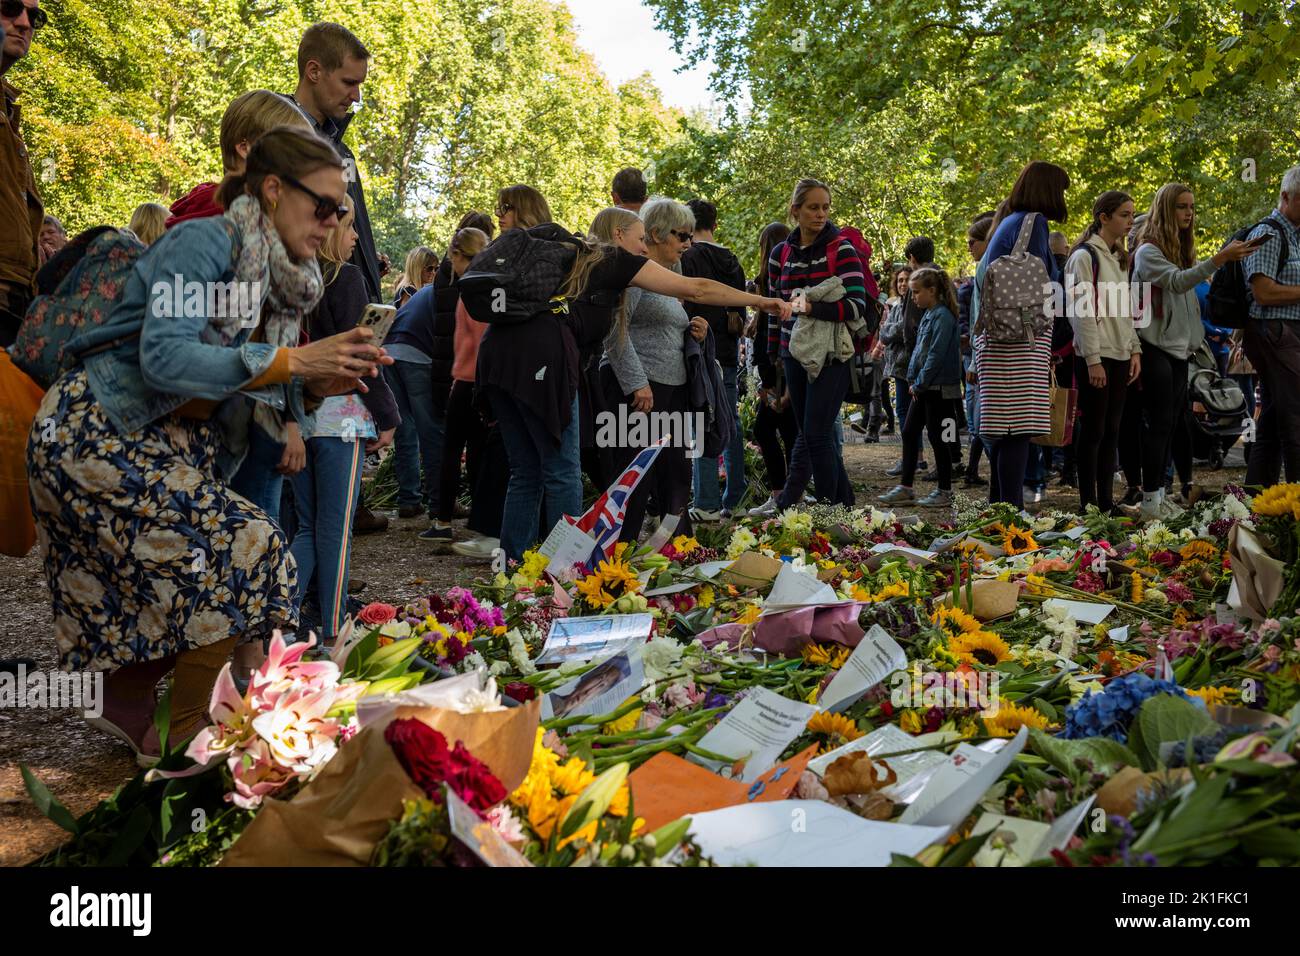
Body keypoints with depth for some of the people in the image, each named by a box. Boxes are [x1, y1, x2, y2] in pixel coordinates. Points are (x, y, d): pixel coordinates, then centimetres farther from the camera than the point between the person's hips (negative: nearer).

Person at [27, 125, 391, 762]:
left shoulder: (279, 275, 10)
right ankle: (189, 745, -3)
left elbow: (236, 394, 11)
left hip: (170, 446, 9)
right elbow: (165, 359, -28)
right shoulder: (205, 241, -17)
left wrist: (316, 386, -8)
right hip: (100, 434, -9)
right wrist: (292, 361, -27)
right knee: (241, 552, -14)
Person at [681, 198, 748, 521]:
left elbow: (685, 307, -15)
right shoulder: (731, 260, 14)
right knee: (730, 423, 14)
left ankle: (707, 504, -11)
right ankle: (733, 499, 23)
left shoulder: (689, 257, -9)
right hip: (730, 353, 7)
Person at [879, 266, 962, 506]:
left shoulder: (943, 316, -16)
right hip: (923, 388, 9)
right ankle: (905, 488, 16)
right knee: (909, 433, 10)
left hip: (939, 389, -9)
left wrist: (920, 383, -15)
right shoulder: (928, 314, 13)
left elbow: (937, 354, -20)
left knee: (937, 439, -1)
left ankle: (945, 492, 10)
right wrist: (913, 380, 9)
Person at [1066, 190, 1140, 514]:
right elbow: (1082, 311, -14)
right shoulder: (1085, 256, -8)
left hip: (1120, 356, 8)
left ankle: (1106, 500, 14)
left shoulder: (1120, 258, 17)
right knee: (1093, 430, -4)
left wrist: (1135, 350, 10)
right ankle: (1088, 504, 1)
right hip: (1095, 357, -8)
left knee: (1111, 430, 9)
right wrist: (1093, 360, -17)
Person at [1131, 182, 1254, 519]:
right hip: (1156, 348, -8)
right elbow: (1176, 282, -27)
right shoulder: (1148, 251, -10)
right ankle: (1149, 500, -5)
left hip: (1179, 347, 8)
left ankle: (1159, 495, 12)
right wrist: (1219, 259, -34)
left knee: (1171, 424, 8)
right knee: (1159, 423, -8)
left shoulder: (1182, 250, 16)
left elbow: (1190, 293, 17)